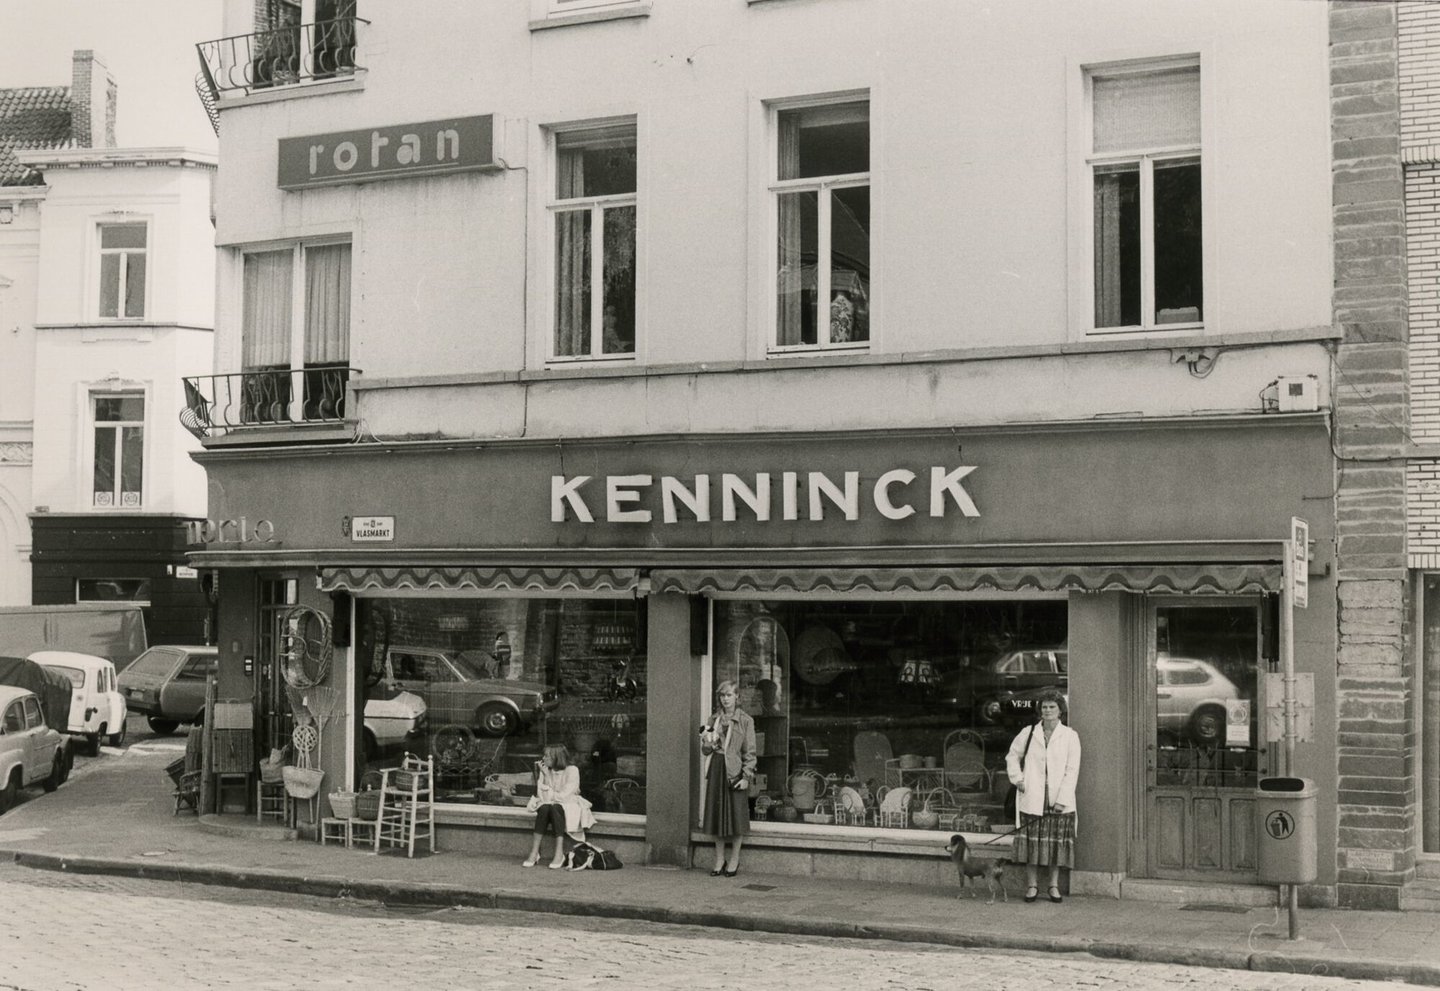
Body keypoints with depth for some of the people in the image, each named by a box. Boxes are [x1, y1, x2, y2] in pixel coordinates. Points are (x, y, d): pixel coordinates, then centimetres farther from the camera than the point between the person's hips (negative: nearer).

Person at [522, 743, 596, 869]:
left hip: (569, 805, -4)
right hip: (550, 804, 4)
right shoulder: (545, 770, 4)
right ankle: (534, 853, -34)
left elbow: (565, 795, -17)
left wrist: (549, 792, -7)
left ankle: (559, 854, -40)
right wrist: (542, 775, -11)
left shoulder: (572, 770, -11)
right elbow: (541, 795, -4)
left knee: (555, 808, -35)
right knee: (544, 808, -30)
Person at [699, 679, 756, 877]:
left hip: (735, 771, -4)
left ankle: (734, 860, 10)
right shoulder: (713, 720, 11)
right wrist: (707, 742, -8)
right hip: (716, 769, 4)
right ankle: (719, 859, 16)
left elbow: (750, 751, -4)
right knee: (716, 814, 6)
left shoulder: (745, 720, -2)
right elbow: (706, 751, 14)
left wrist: (746, 776, -12)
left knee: (736, 814, -2)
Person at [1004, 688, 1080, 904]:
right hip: (1032, 799, 1)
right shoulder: (1028, 733, 7)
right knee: (1032, 842, 1)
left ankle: (1054, 885, 13)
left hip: (1059, 800, -1)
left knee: (1056, 842, 2)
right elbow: (1012, 756, 20)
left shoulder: (1070, 736, 2)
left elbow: (1072, 770, -2)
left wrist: (1062, 799, -9)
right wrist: (1017, 779, 4)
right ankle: (1032, 885, 9)